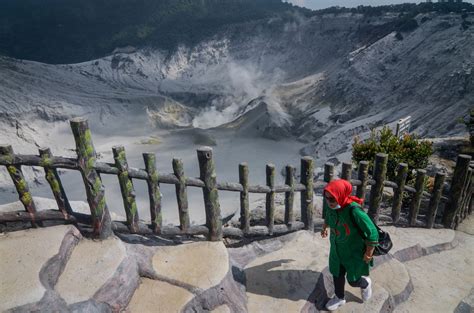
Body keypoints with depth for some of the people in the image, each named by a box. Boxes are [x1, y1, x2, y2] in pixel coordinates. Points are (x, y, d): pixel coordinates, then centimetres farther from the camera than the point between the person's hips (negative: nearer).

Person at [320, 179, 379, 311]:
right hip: (337, 249, 5)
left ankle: (365, 283, 47)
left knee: (353, 280, 13)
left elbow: (372, 233, -26)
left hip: (354, 252, -5)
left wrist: (369, 253, -15)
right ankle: (339, 298, 44)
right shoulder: (330, 205, -18)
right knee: (337, 274, 18)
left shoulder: (354, 210, -37)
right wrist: (324, 228, 25)